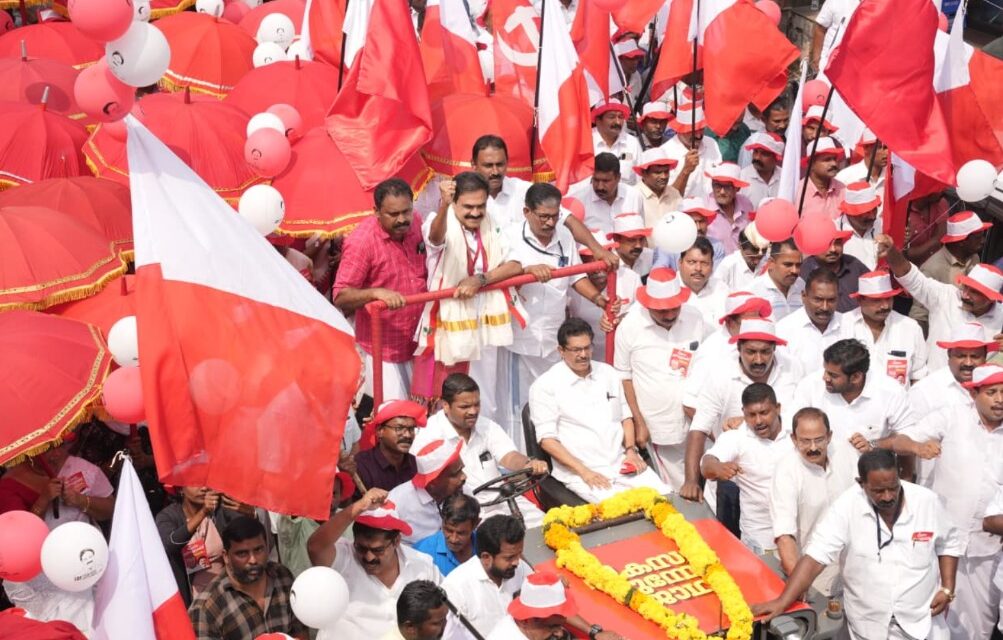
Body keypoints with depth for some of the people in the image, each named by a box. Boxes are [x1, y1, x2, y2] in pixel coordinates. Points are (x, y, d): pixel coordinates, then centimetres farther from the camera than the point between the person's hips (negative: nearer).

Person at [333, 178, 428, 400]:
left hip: (417, 341, 6)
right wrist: (376, 292, -37)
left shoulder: (415, 222, -2)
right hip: (382, 347, -6)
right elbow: (340, 296, -21)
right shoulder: (361, 240, -21)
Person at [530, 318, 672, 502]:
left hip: (622, 463, 5)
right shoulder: (545, 385, -3)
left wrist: (631, 451, 3)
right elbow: (547, 439, -7)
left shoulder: (607, 372, 15)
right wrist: (583, 471, -16)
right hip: (580, 471, -5)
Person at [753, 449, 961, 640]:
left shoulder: (926, 501, -10)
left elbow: (948, 544, 7)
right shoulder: (847, 507, -17)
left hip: (922, 623, 1)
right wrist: (782, 602, -27)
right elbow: (816, 555, -20)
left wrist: (947, 589, -5)